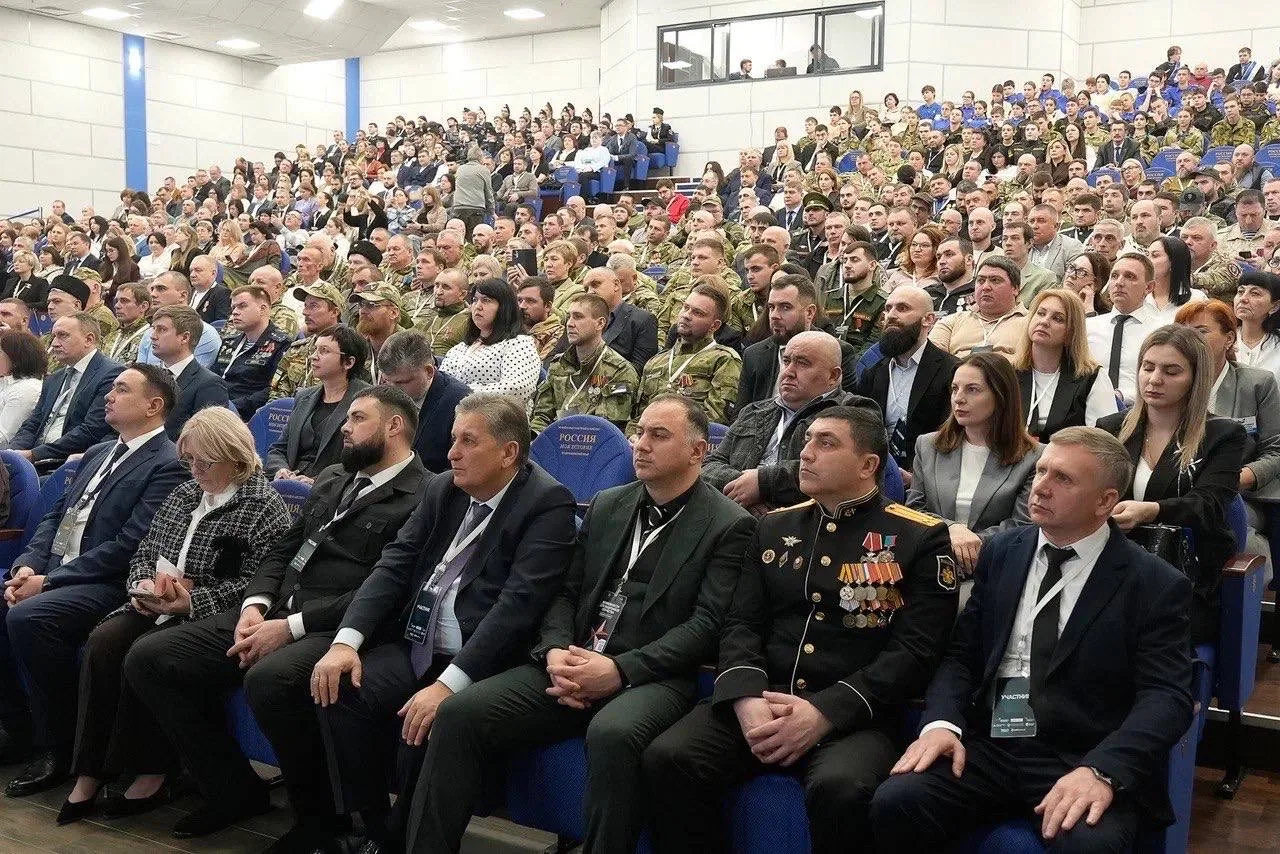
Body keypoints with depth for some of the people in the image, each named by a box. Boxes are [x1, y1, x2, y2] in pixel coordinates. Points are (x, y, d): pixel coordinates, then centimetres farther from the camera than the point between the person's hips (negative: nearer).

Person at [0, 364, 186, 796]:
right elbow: (55, 516, 18)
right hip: (53, 571, 9)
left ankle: (58, 747, -13)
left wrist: (49, 580, -17)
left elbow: (127, 545, -17)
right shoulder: (97, 454, 19)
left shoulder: (167, 465, -10)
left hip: (108, 583, -9)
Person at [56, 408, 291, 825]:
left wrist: (192, 600, -22)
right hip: (156, 607, 7)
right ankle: (88, 776, -18)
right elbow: (144, 552, 21)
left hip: (212, 616, -7)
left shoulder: (264, 506, -6)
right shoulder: (183, 494, 17)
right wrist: (143, 583, -2)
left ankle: (149, 776, -15)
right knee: (102, 641, -20)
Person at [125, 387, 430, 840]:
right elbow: (282, 548, 18)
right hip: (276, 614, 8)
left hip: (335, 629, -8)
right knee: (147, 659, -4)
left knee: (268, 680, -38)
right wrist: (255, 606, -2)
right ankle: (233, 788, 10)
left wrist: (292, 626, -18)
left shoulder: (420, 497, -7)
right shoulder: (331, 479, 21)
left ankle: (318, 813, -10)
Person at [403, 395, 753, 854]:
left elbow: (707, 625, -9)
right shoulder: (605, 506, 18)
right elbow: (565, 591, 15)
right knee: (459, 713, -15)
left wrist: (620, 670, -19)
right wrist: (556, 651, -6)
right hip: (574, 665, 5)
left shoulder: (729, 526, 0)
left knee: (612, 734, -38)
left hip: (652, 676, -5)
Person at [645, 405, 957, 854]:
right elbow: (741, 624, 10)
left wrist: (825, 713, -16)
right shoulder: (775, 527, 17)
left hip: (853, 715, -3)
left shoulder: (920, 538, 3)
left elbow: (915, 649, -6)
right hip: (761, 702, 4)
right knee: (668, 758, -23)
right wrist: (746, 698, -11)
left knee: (840, 787, -35)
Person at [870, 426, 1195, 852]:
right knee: (894, 804, -23)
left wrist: (1102, 770, -25)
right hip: (987, 747, 3)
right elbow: (961, 653, 11)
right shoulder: (1001, 553, 12)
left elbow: (1167, 696, -8)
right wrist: (942, 721, -9)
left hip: (1083, 762, -3)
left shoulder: (1155, 584, 0)